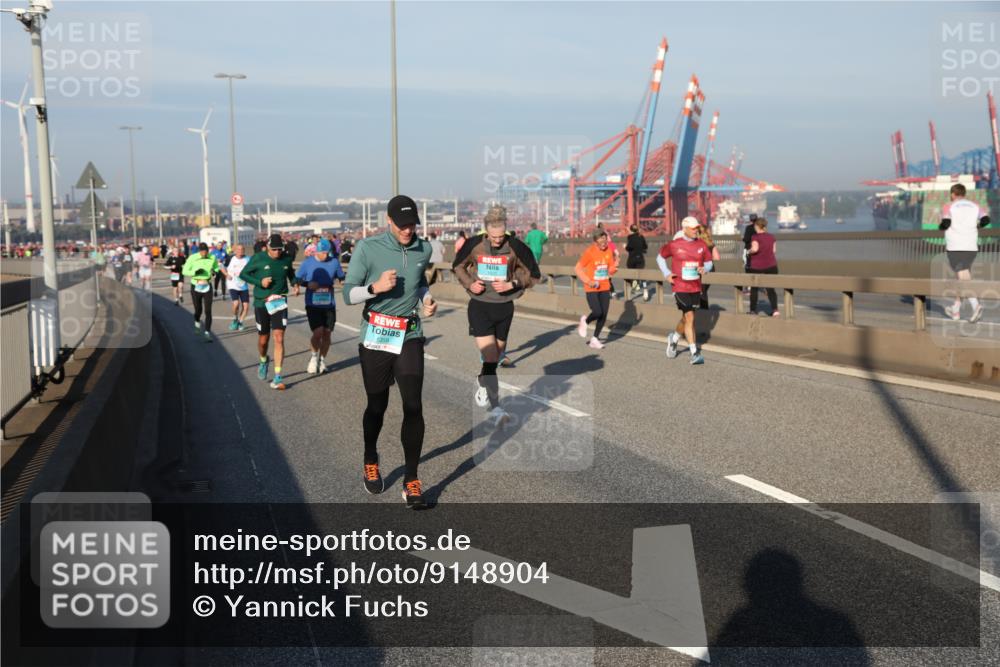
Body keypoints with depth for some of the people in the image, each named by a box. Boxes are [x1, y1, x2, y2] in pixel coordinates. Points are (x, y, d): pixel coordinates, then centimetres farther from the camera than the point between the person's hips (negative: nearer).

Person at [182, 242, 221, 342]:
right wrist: (195, 272, -24)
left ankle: (207, 333, -3)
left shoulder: (212, 258, -5)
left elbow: (216, 267, 11)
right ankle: (197, 324, 44)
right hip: (196, 286, 0)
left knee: (208, 311, -7)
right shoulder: (192, 258, -10)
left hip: (207, 286, 1)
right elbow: (185, 271, -6)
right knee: (198, 310, 11)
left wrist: (215, 272, -13)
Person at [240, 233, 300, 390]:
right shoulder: (258, 258, -8)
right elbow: (243, 274, 0)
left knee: (279, 339, -10)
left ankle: (277, 378, -7)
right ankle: (263, 362, 45)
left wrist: (295, 284, -2)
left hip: (280, 302, 1)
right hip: (261, 303, -1)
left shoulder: (287, 258, 0)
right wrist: (259, 282, -15)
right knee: (263, 340, 11)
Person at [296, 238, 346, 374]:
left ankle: (322, 360, 26)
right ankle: (314, 357, 15)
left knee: (326, 333, 6)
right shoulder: (308, 263, -5)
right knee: (318, 332, -13)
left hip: (329, 304, 2)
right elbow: (297, 279, 4)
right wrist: (307, 284, -14)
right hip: (313, 304, -2)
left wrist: (344, 281, -12)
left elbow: (342, 278, 10)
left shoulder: (334, 262, -1)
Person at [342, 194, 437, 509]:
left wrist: (427, 299, 2)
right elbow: (348, 295, -9)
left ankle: (411, 480, -1)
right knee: (377, 406, 11)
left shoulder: (423, 249, 2)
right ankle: (370, 461, 39)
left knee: (413, 406, -8)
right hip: (375, 338, -2)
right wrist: (376, 287, -26)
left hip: (410, 337, 2)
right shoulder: (368, 248, -10)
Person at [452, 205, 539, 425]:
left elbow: (532, 274, 1)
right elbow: (458, 266, 10)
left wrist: (512, 284, -14)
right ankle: (495, 408, -9)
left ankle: (483, 386, 45)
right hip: (480, 306, -2)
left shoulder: (515, 247, -9)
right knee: (489, 358, -12)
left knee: (497, 355, 16)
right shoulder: (474, 245, -7)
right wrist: (469, 283, -7)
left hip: (504, 307, 2)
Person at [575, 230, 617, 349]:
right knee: (597, 312, -16)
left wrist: (614, 267, -14)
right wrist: (589, 282, -16)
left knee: (604, 314, 2)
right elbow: (578, 269, -8)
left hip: (605, 287, 5)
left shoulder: (609, 251, 2)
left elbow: (610, 270, 9)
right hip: (592, 288, -5)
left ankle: (595, 339, 18)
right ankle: (585, 320, 18)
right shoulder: (589, 252, -11)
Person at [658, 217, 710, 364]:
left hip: (696, 287, 4)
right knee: (689, 318, -10)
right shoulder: (674, 245, -5)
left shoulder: (701, 245, 4)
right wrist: (667, 274, 0)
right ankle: (694, 353, -5)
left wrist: (704, 269, -8)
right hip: (680, 287, -4)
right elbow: (660, 257, 10)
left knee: (687, 318, 14)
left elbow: (708, 261, 15)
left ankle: (674, 338, 43)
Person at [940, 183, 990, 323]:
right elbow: (986, 219, -2)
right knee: (962, 277, 17)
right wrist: (977, 225, 18)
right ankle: (956, 310, 25)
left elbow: (946, 223, -15)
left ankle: (976, 305, -32)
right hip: (971, 247, 5)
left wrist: (941, 226, 7)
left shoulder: (949, 207, -1)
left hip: (955, 247, -5)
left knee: (964, 278, -12)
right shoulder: (974, 206, 12)